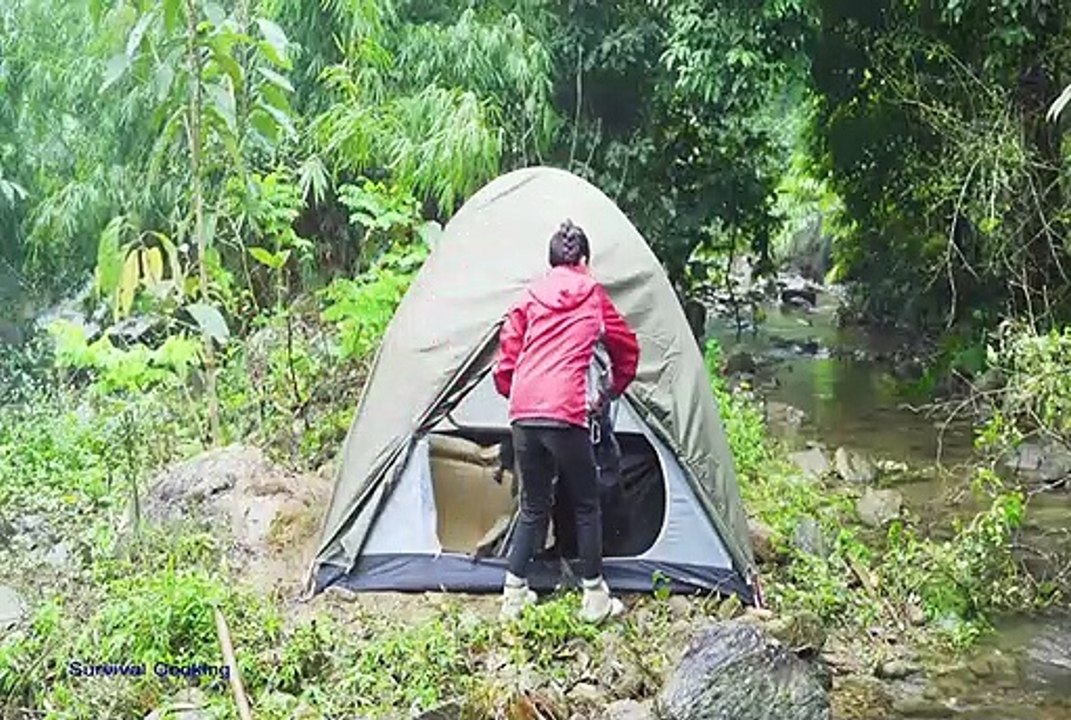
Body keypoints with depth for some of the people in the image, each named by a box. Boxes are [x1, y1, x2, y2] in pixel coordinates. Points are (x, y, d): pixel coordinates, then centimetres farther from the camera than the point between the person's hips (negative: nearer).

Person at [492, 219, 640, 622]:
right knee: (586, 506, 11)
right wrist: (612, 394, 36)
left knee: (533, 506, 17)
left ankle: (514, 594, 18)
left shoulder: (531, 296, 16)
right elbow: (627, 349, 21)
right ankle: (594, 598, 16)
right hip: (565, 412, -3)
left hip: (523, 413, 4)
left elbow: (508, 351, 14)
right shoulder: (594, 295, 12)